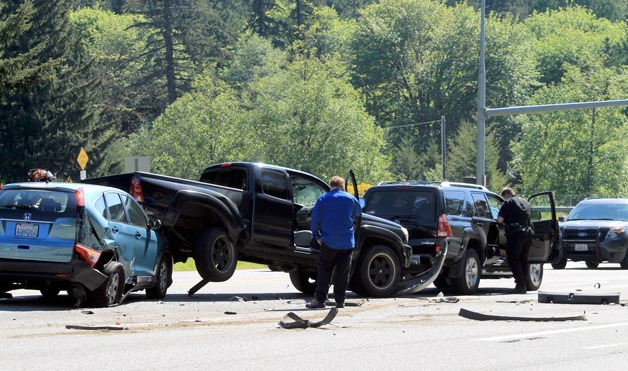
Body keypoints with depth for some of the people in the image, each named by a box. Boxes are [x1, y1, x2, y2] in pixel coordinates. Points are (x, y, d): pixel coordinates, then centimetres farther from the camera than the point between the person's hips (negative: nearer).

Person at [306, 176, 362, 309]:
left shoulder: (322, 199, 1)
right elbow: (358, 212, 21)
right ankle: (340, 301, 5)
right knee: (343, 273, 5)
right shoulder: (350, 199, 3)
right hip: (347, 243, 1)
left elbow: (315, 220, 0)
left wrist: (317, 236, 10)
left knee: (324, 272, 3)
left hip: (328, 242, -1)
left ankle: (319, 299, -2)